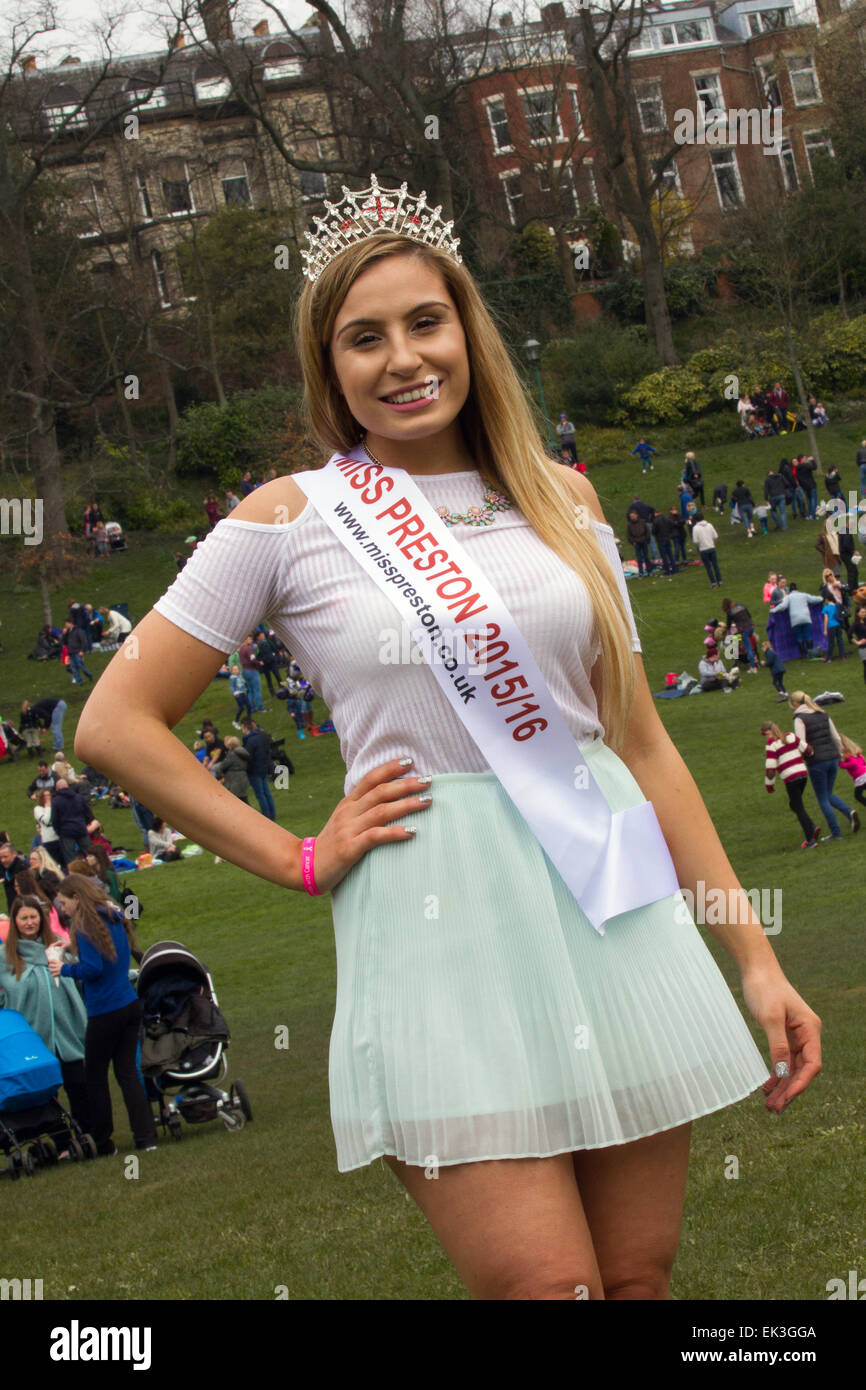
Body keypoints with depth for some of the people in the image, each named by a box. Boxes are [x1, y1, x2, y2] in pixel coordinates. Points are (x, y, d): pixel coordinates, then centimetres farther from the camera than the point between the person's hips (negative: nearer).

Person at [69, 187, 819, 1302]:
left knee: (640, 1279, 8)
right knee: (547, 1285, -10)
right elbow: (116, 723, 0)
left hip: (612, 896, 4)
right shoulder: (291, 517, 1)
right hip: (436, 915, -4)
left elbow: (638, 736, 13)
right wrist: (297, 860, -2)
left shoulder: (559, 497, 12)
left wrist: (754, 954, 10)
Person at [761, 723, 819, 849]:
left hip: (790, 778, -6)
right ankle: (813, 827, 6)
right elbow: (807, 749, 7)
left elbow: (770, 768, -12)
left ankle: (810, 839, 3)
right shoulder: (791, 736, 9)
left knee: (799, 809, 2)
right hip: (803, 773, 6)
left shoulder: (771, 745, -9)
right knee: (794, 805, 22)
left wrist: (769, 784, 2)